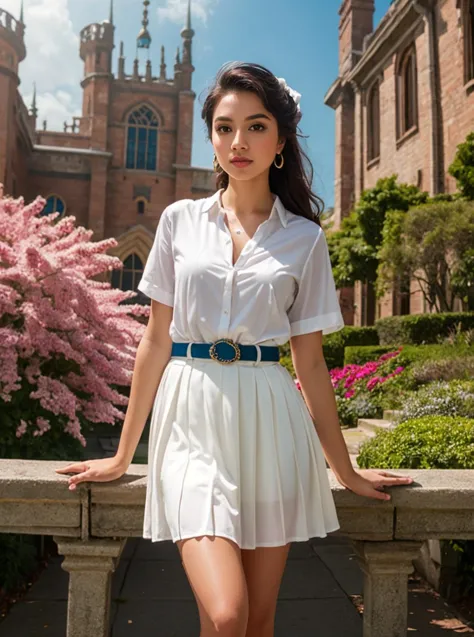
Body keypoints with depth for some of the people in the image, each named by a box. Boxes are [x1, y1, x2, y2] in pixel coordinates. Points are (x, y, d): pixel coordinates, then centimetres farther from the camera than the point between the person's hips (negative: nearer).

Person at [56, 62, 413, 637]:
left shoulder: (305, 238, 5)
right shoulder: (180, 220, 6)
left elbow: (310, 362, 7)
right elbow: (155, 341, 7)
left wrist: (345, 470, 10)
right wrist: (122, 455, 9)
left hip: (269, 422, 1)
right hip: (192, 419, 0)